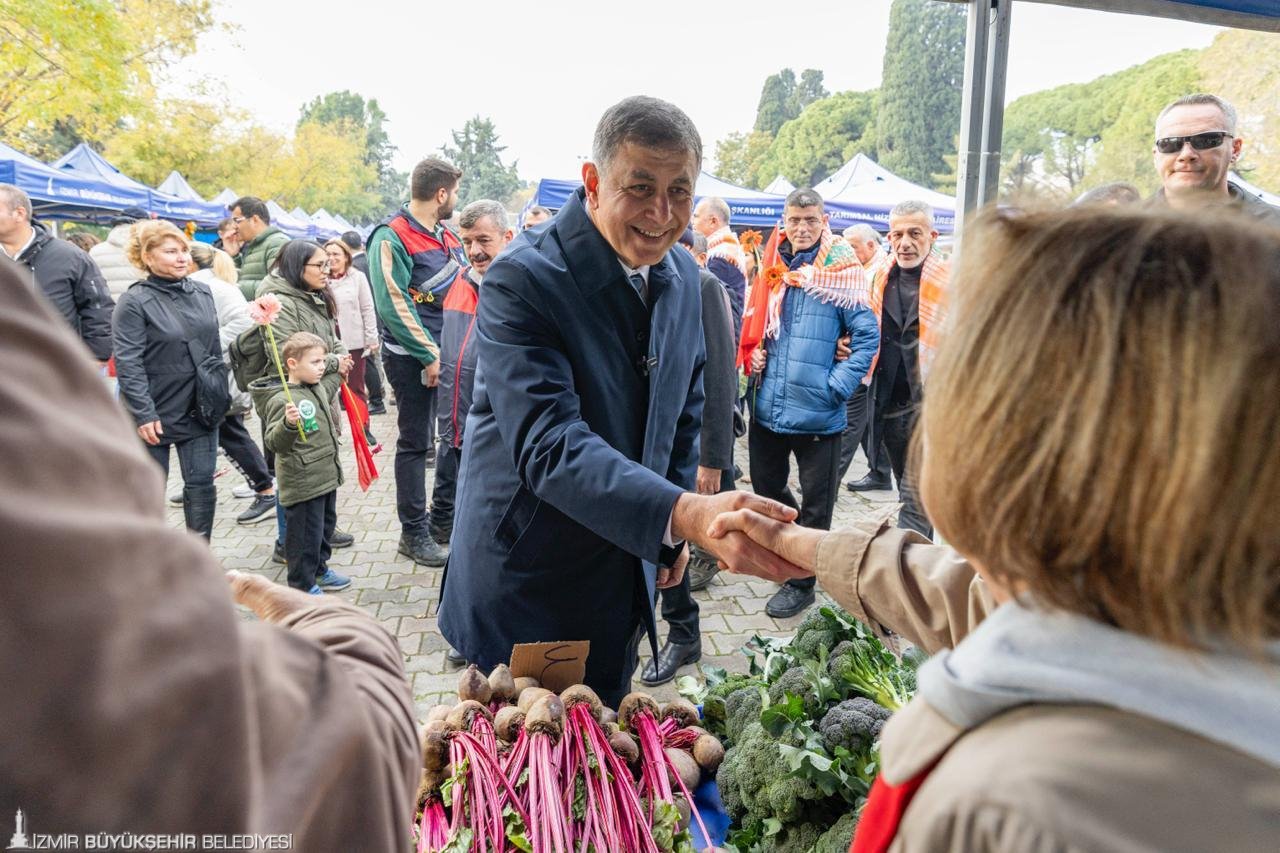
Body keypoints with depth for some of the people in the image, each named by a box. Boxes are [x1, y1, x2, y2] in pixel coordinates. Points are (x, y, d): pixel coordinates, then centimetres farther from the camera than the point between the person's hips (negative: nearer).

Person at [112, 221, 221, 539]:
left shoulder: (202, 292, 5)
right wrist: (143, 414, -19)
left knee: (201, 485, 8)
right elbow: (128, 363, -16)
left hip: (200, 410, 5)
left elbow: (215, 349, 14)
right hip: (155, 413, -4)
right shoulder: (134, 301, -12)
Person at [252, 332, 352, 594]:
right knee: (305, 535, 1)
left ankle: (319, 571, 40)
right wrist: (288, 424, -44)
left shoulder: (317, 388, 7)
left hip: (326, 477, 10)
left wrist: (338, 373, 40)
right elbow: (274, 443, -26)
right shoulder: (282, 400, -22)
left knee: (325, 528, 23)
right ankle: (302, 586, 16)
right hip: (302, 482, -9)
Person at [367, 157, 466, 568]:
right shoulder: (392, 238, -10)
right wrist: (430, 356, -19)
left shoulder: (449, 236, 14)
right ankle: (413, 532, 12)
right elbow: (394, 305, -17)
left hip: (450, 353, 7)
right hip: (414, 359, -7)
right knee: (415, 444, 1)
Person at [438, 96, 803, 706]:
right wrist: (683, 514, -46)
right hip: (525, 583, -5)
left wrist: (674, 536, 12)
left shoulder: (683, 275, 0)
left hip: (627, 581, 6)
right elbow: (549, 446, -34)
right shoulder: (521, 280, -23)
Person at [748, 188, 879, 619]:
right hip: (768, 408, 6)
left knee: (815, 502, 8)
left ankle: (801, 583, 23)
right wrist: (754, 353, 2)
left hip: (817, 413, -5)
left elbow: (867, 336, -9)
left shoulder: (840, 272, -8)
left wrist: (837, 386, -14)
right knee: (765, 486, 17)